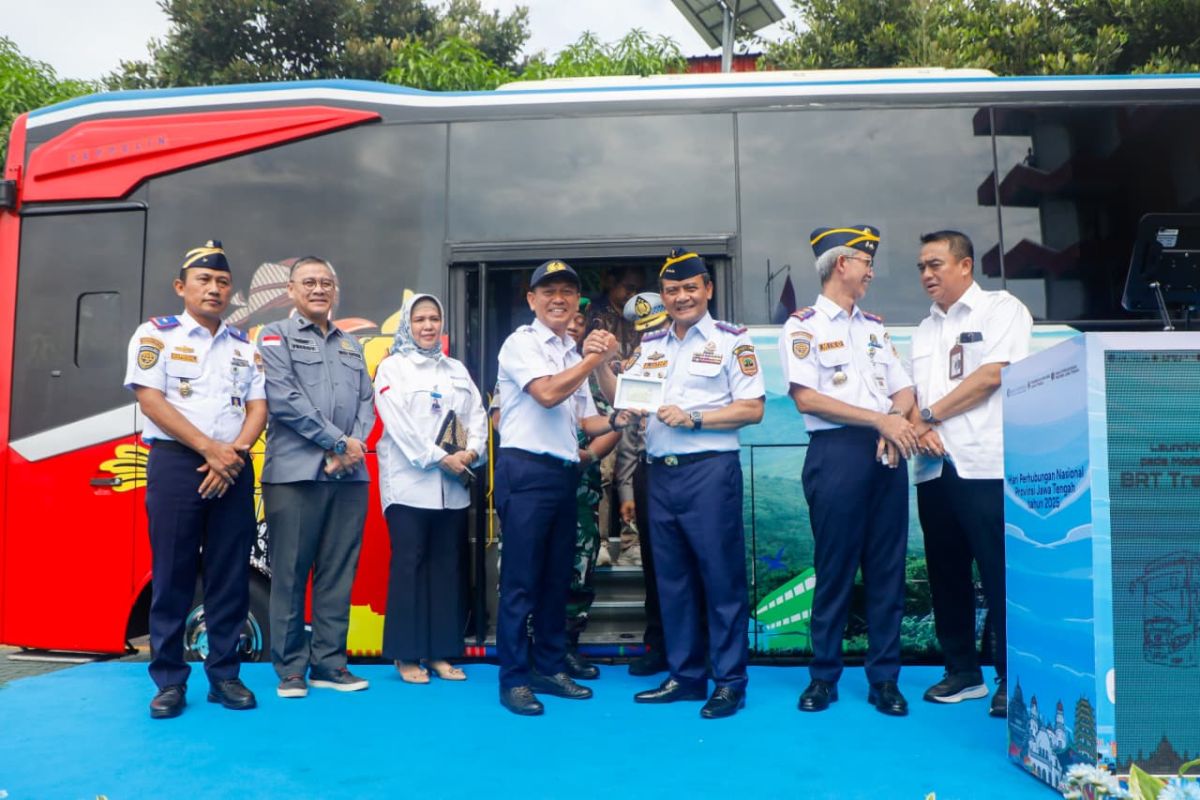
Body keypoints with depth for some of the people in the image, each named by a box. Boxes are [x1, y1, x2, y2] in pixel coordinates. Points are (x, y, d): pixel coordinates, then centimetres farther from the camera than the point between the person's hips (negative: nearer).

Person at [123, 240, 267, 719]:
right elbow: (150, 400, -7)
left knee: (230, 576, 4)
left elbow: (258, 407, 8)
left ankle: (224, 674, 13)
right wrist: (209, 449, -14)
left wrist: (235, 452, -11)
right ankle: (169, 680, 9)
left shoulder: (245, 347, 14)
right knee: (172, 575, 0)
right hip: (175, 462, -3)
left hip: (233, 468, 3)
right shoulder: (156, 334, 3)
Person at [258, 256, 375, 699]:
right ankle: (290, 668, 11)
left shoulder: (351, 344, 20)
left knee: (338, 573, 7)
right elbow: (284, 400, -9)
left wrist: (356, 446, -6)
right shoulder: (276, 336, 4)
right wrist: (338, 442, -11)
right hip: (296, 472, -4)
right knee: (290, 574, 1)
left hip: (350, 475, 5)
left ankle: (329, 662, 15)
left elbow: (367, 402, 13)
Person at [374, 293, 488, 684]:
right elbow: (399, 424, -9)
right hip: (409, 483, -5)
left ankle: (440, 652, 13)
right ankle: (406, 655, 6)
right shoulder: (392, 368, 3)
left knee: (448, 566, 6)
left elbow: (477, 416, 10)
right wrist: (439, 459, -14)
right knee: (409, 564, -2)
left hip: (454, 487, 5)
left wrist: (472, 452, -9)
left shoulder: (457, 369, 18)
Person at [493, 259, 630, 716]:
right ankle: (513, 680, 4)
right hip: (525, 471, -7)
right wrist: (595, 359, -13)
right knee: (520, 579, -4)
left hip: (564, 473, 8)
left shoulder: (574, 355, 18)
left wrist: (617, 420, 0)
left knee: (557, 577, 13)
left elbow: (586, 422, 19)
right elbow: (547, 393, -19)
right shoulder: (522, 343, -4)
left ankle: (550, 668, 24)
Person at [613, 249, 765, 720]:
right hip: (661, 473, 6)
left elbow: (753, 410, -7)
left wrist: (693, 418, -15)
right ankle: (685, 676, 24)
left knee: (721, 576, 0)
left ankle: (729, 681, 12)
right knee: (671, 577, 12)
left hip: (710, 470, -6)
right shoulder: (650, 345, 15)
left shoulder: (730, 340, 0)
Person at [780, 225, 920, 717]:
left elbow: (904, 390, 16)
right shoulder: (804, 325, -1)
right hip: (837, 453, -5)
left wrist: (897, 421, -8)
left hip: (887, 454, 6)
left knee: (887, 567, 7)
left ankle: (884, 677, 16)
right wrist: (880, 419, -13)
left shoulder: (875, 327, 19)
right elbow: (806, 399, -12)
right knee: (835, 567, 0)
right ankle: (823, 675, 13)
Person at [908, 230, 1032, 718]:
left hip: (986, 465, -6)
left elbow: (992, 376, -10)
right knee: (946, 574, 10)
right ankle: (962, 671, 21)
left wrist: (931, 413, -5)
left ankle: (1012, 679, 8)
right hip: (934, 470, 6)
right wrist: (919, 428, -6)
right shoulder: (924, 330, 20)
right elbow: (913, 396, 15)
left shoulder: (1002, 309, 2)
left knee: (1001, 575, -3)